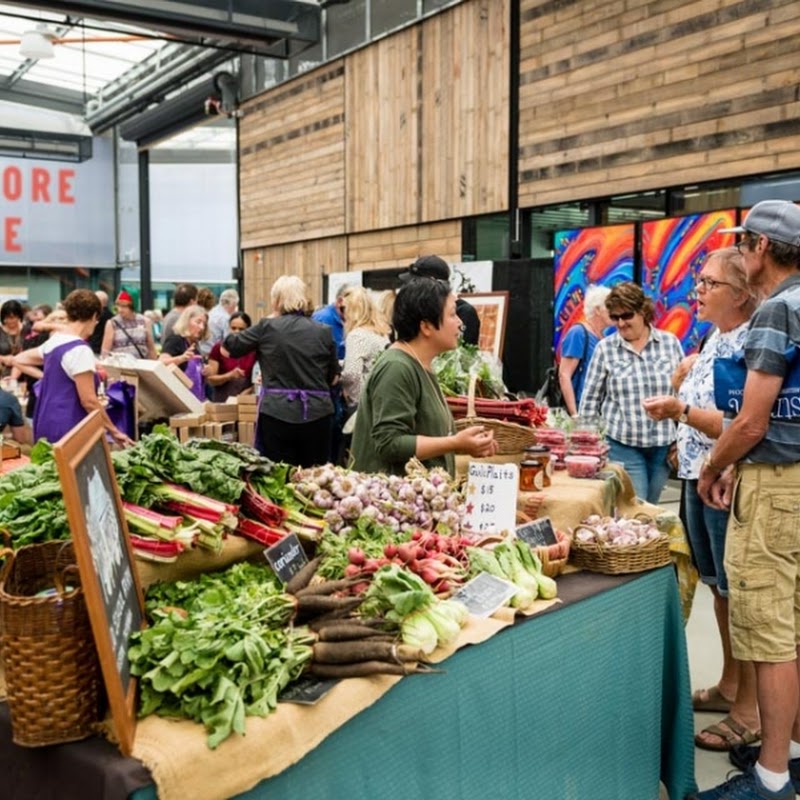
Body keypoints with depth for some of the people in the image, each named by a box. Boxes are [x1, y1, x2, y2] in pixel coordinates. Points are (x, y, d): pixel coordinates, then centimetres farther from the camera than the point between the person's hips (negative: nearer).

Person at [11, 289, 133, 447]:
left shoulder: (53, 342, 9)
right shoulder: (80, 350, -17)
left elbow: (19, 360, 25)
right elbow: (88, 401, -18)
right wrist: (114, 431, -11)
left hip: (47, 425, 9)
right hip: (66, 430, -9)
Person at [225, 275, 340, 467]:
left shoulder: (267, 327, -3)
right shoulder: (324, 331, 1)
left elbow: (232, 346, 10)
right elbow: (333, 377, 10)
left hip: (277, 413, -1)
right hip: (317, 413, 1)